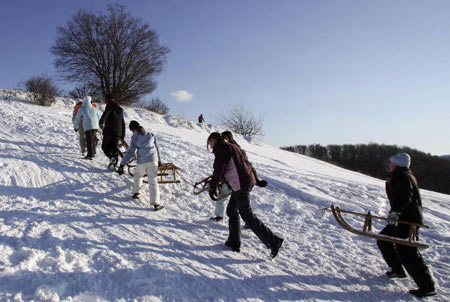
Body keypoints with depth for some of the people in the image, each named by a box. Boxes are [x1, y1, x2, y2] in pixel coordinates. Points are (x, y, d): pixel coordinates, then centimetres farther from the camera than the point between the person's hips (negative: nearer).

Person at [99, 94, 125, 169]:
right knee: (114, 147, 10)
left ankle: (111, 157, -20)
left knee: (105, 146, 5)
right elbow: (123, 123, 24)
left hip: (109, 130, -6)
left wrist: (101, 122, -27)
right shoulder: (120, 109, 23)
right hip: (118, 132, 6)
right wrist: (123, 135, 28)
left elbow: (105, 113, -18)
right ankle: (113, 165, 5)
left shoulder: (110, 105, 3)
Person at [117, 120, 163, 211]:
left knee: (138, 175, 31)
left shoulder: (134, 138, 4)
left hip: (141, 162, -1)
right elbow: (157, 148, 19)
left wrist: (122, 165, 4)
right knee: (153, 182, 2)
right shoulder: (151, 135, 12)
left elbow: (130, 152, 0)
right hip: (153, 160, 1)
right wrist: (159, 160, 31)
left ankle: (135, 192, 31)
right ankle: (156, 204, -4)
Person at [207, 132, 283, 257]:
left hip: (240, 184, -10)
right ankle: (234, 242, 20)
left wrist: (212, 187, -9)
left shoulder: (221, 148, -4)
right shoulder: (232, 146, 24)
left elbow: (219, 169, -13)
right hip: (248, 180, 10)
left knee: (247, 214, -8)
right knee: (231, 210, 17)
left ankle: (273, 241, -9)